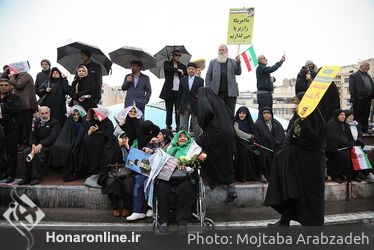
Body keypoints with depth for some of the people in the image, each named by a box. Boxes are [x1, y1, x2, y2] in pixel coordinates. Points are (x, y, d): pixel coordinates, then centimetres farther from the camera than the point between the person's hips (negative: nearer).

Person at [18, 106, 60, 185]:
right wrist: (33, 145, -8)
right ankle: (27, 176, -12)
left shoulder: (55, 122, -3)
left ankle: (37, 177, -21)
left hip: (49, 146, -6)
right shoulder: (37, 122, 18)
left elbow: (52, 137, -15)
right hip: (37, 145, 6)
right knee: (26, 151, -20)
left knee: (38, 153, -32)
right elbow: (34, 135, 13)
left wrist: (41, 144, -26)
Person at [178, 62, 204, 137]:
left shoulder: (200, 80, 3)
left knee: (196, 127, 7)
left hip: (195, 106, -2)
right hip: (184, 106, 2)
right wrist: (178, 107, 5)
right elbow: (179, 94, 9)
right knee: (183, 126, 4)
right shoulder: (183, 80, 9)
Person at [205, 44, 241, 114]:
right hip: (217, 92, 0)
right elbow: (208, 76, 10)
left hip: (230, 92, 0)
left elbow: (238, 72, 4)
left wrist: (238, 63, -13)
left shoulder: (233, 62, 15)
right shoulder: (213, 62, 15)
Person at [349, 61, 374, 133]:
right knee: (357, 117, 1)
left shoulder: (368, 76, 18)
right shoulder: (354, 76, -3)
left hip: (367, 100, 6)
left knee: (365, 117, 12)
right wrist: (354, 99, -15)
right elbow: (351, 89, -8)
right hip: (359, 100, -6)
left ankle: (365, 130, 20)